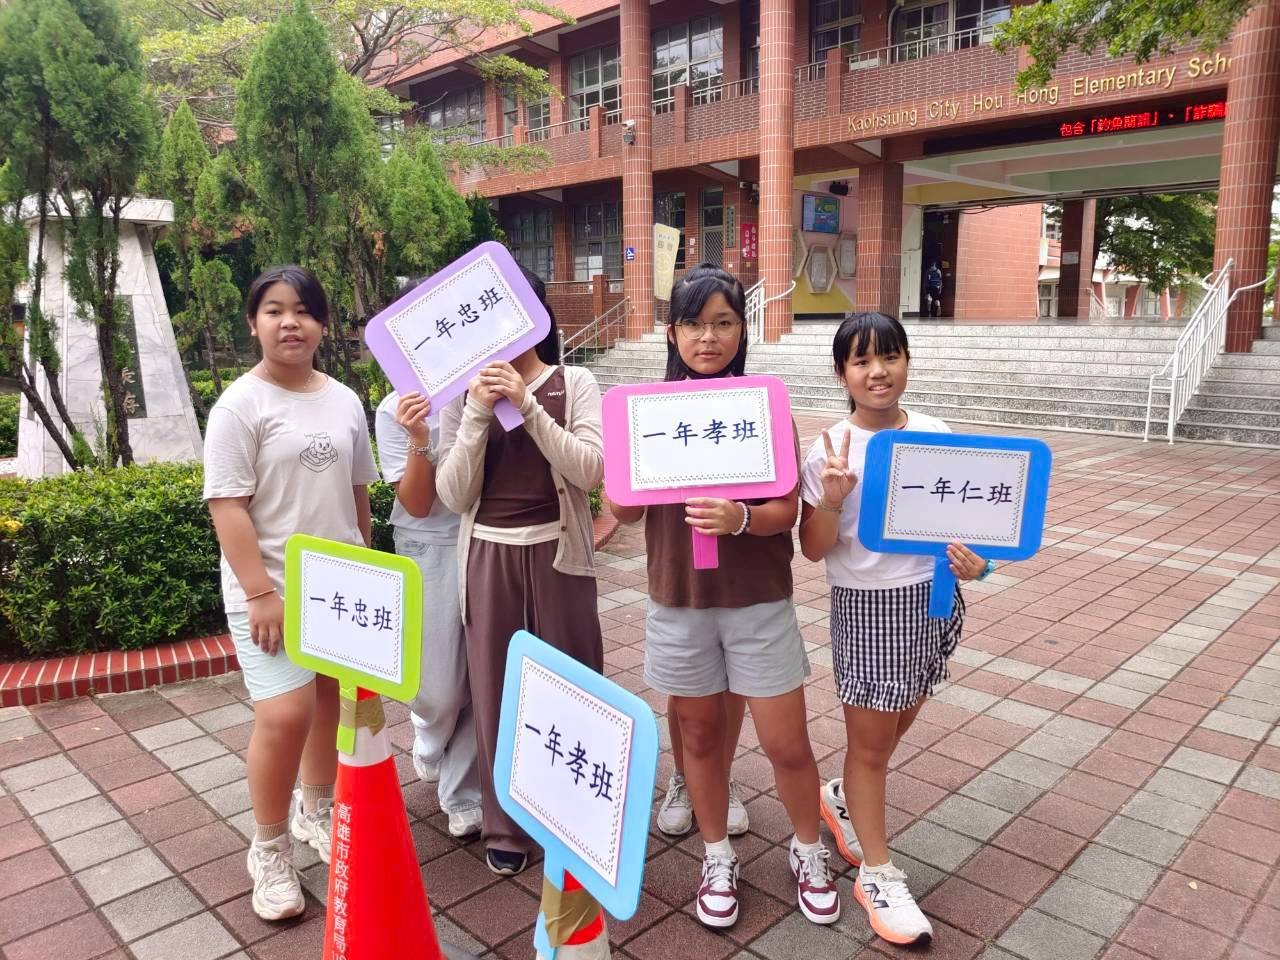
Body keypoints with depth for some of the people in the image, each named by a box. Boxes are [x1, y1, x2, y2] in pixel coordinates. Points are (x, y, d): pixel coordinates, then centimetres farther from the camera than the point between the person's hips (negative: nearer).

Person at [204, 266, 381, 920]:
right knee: (287, 715, -11)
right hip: (273, 590, -5)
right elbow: (227, 506, -13)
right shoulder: (240, 405, -9)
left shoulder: (345, 402, 7)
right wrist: (259, 592, -19)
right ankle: (269, 849, 12)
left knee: (331, 700, 13)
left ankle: (315, 811, 36)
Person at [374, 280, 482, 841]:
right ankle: (431, 748, 43)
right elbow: (417, 504, -8)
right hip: (431, 553, -1)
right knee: (439, 690, 6)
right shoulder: (397, 410, -3)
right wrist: (420, 441, -23)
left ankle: (461, 792, 23)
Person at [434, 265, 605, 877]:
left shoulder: (574, 383, -1)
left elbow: (591, 471, -14)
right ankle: (505, 826, 28)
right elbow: (454, 495, -5)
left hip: (558, 552, -1)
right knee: (496, 689, 9)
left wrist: (526, 403, -19)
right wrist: (479, 412, -15)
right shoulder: (463, 392, 2)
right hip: (489, 556, 1)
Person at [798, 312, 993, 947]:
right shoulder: (829, 449, -13)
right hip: (866, 607, -4)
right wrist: (832, 499, -28)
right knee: (871, 742, 8)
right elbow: (813, 550, -10)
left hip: (933, 599, 4)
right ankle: (878, 875, 26)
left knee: (896, 727, 21)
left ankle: (843, 799, 49)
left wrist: (974, 560, -11)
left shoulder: (936, 435, -3)